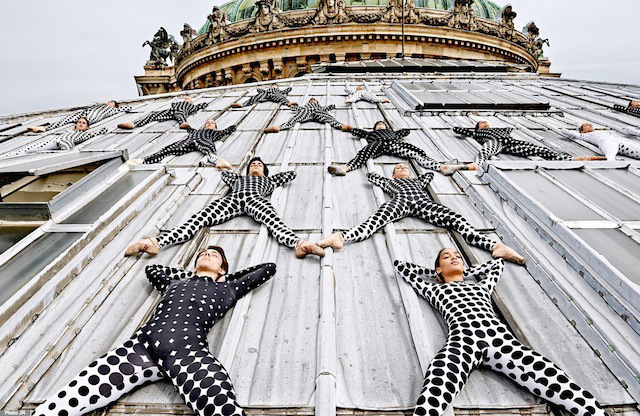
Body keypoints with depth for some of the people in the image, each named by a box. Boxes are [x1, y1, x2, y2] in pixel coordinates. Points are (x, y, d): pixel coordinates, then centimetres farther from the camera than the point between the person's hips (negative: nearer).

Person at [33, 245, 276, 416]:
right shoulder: (174, 283, 35)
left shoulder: (225, 289, 29)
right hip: (144, 344, 3)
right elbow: (152, 268, 56)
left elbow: (269, 268, 37)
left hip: (189, 351, -3)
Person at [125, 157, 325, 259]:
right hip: (232, 198, 3)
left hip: (256, 199, -2)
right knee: (198, 219, -31)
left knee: (274, 223, -41)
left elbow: (291, 174, 54)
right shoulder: (238, 178, 49)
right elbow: (225, 173, 67)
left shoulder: (268, 180, 46)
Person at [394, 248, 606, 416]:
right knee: (433, 395, -36)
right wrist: (438, 273, 45)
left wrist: (465, 272, 52)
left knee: (560, 385, -23)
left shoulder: (481, 286, 38)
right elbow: (400, 265, 37)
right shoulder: (435, 290, 30)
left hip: (497, 334, 4)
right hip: (462, 337, -3)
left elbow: (498, 263, 57)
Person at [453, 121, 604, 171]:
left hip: (509, 141, 4)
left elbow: (510, 128, 65)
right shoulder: (477, 132, 37)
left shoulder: (496, 129, 49)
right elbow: (456, 129, 38)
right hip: (493, 141, -3)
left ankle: (572, 158, -36)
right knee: (486, 149, -46)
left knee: (538, 149, -20)